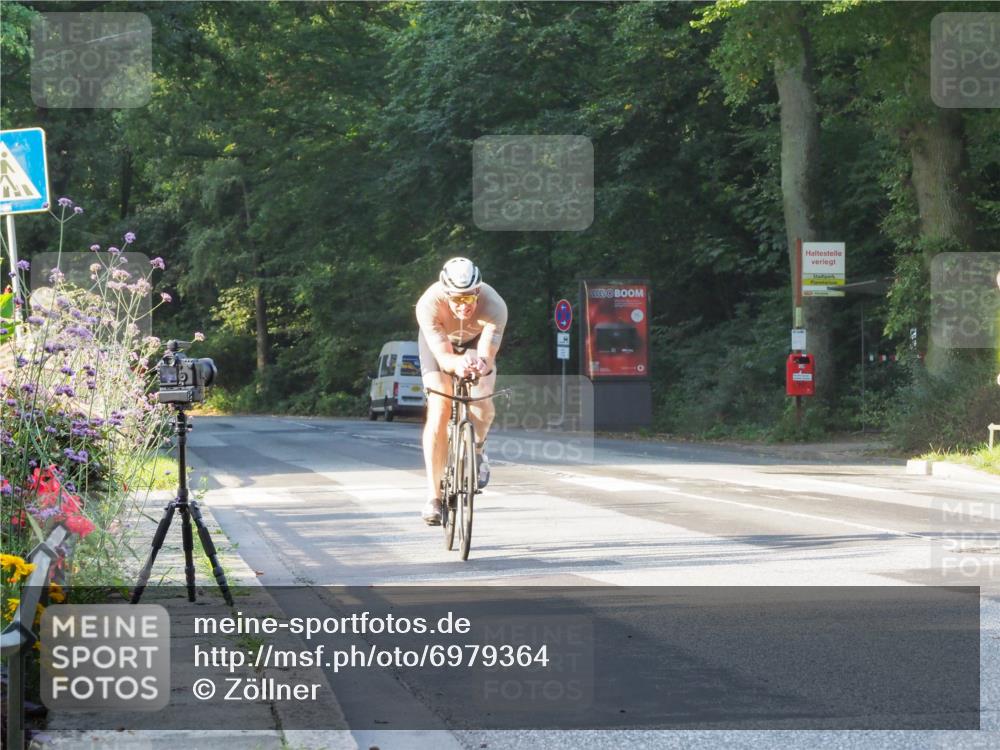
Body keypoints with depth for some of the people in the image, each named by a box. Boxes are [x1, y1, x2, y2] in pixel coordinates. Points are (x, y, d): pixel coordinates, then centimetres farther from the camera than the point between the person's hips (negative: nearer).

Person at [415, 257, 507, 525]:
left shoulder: (494, 306, -38)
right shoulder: (428, 305, -38)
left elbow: (486, 357, -40)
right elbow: (443, 357, -39)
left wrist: (479, 364, -64)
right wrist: (459, 363, -61)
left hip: (477, 341, 1)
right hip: (439, 342, -1)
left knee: (483, 409, -22)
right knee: (438, 412, -18)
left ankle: (477, 448, 15)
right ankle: (433, 496, -14)